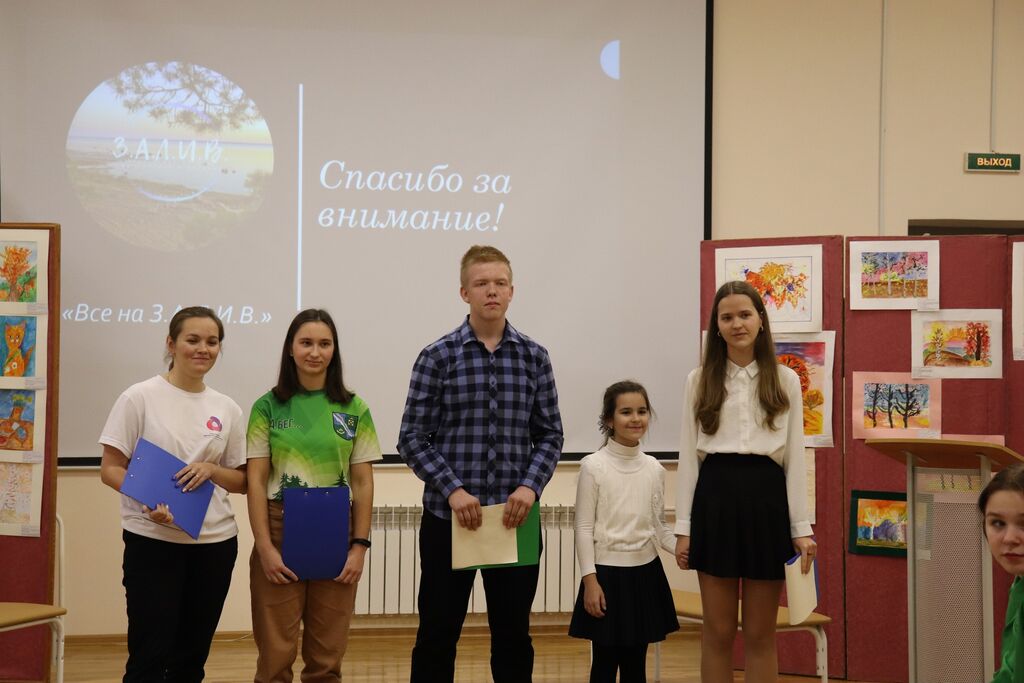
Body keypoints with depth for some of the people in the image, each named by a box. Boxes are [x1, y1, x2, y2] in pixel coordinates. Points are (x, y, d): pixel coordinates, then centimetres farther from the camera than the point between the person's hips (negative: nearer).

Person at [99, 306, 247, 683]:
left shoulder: (227, 409, 8)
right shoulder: (139, 397, -4)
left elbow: (242, 481, 13)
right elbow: (110, 469, -5)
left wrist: (211, 470, -8)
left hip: (214, 542, 4)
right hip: (151, 540, -4)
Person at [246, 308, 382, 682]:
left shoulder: (354, 409, 5)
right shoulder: (268, 407, 1)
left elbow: (363, 483, 5)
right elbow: (256, 482, -1)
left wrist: (360, 546, -3)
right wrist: (265, 547, -9)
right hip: (281, 532, -1)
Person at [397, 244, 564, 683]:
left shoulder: (534, 358, 5)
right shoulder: (437, 358, -2)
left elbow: (550, 435, 6)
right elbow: (413, 439, -4)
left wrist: (530, 486, -10)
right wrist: (453, 490, -15)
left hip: (515, 518, 2)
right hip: (448, 517, -2)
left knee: (513, 635, 10)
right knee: (438, 634, 6)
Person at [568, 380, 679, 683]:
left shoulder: (654, 469, 5)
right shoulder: (593, 466, -8)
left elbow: (658, 526, 11)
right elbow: (584, 528, -7)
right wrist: (590, 579, -12)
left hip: (645, 572, 4)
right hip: (607, 572, -4)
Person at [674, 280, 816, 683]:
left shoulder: (785, 381, 6)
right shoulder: (700, 381, 6)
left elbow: (795, 457, 5)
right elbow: (688, 456, 6)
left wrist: (802, 529, 0)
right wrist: (683, 527, 0)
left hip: (766, 498, 0)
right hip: (715, 497, 0)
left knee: (760, 634, 6)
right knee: (718, 632, 5)